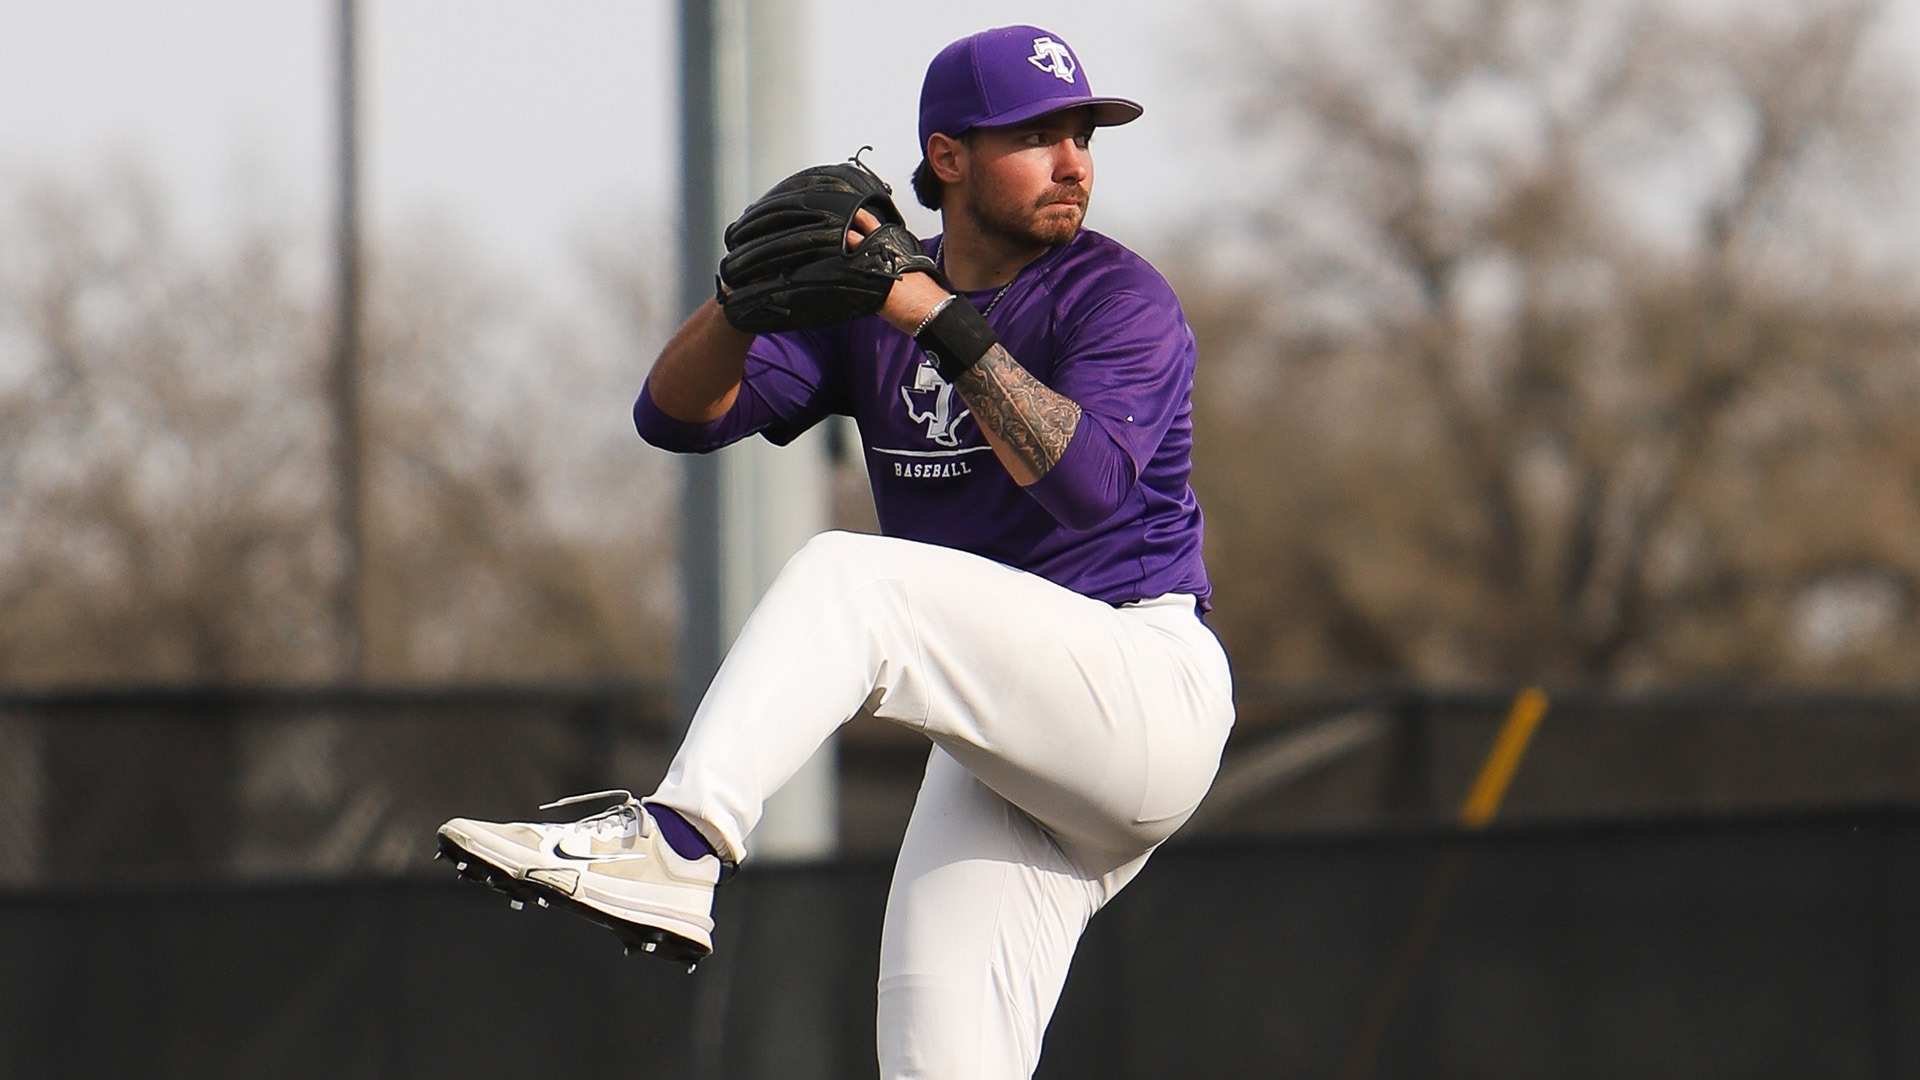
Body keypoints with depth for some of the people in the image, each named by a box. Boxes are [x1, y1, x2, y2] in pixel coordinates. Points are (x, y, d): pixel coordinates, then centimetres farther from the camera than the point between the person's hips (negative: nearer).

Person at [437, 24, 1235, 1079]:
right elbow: (678, 412, 3)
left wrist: (941, 322, -26)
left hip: (1147, 690, -6)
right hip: (999, 741, 6)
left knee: (847, 581, -26)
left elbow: (1088, 482, -23)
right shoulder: (876, 301, 13)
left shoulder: (1120, 298, -3)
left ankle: (674, 839, -42)